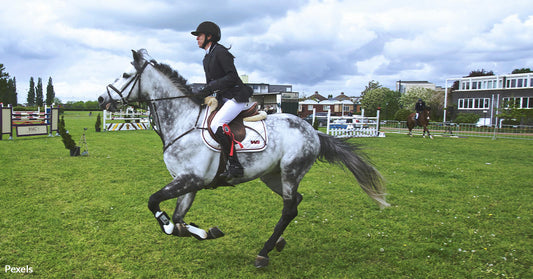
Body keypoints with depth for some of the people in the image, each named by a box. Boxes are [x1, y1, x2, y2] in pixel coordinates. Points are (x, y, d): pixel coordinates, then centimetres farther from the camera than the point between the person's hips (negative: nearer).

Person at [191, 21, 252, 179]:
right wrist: (201, 95, 4)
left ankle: (235, 166, -24)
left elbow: (232, 77, -20)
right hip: (223, 98, 10)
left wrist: (211, 87, -22)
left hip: (236, 96, -10)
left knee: (217, 125, -28)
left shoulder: (220, 52, -11)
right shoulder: (207, 58, 17)